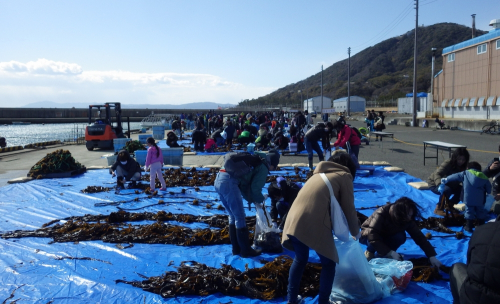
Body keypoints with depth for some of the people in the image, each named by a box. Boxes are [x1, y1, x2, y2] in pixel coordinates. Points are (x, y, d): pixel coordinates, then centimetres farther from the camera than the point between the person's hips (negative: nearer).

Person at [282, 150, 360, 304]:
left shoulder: (319, 173, 30)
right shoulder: (344, 176, 12)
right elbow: (348, 209, 11)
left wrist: (336, 226, 45)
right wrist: (355, 232, 28)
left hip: (293, 220, 6)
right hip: (314, 224, -6)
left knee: (300, 259, 27)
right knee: (329, 263, 16)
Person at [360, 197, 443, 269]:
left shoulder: (408, 219, -21)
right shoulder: (381, 214, -36)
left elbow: (419, 236, -19)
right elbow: (373, 237, -40)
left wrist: (432, 256, -26)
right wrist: (390, 252, -40)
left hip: (384, 237, 4)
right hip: (368, 235, -4)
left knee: (400, 237, -27)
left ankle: (382, 252, -4)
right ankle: (369, 252, -8)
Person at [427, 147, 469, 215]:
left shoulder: (463, 166, -7)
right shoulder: (448, 163, -28)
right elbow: (437, 174, -40)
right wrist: (440, 184, -58)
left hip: (449, 184, 7)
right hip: (434, 184, -7)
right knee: (447, 190, -35)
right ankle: (438, 209, -15)